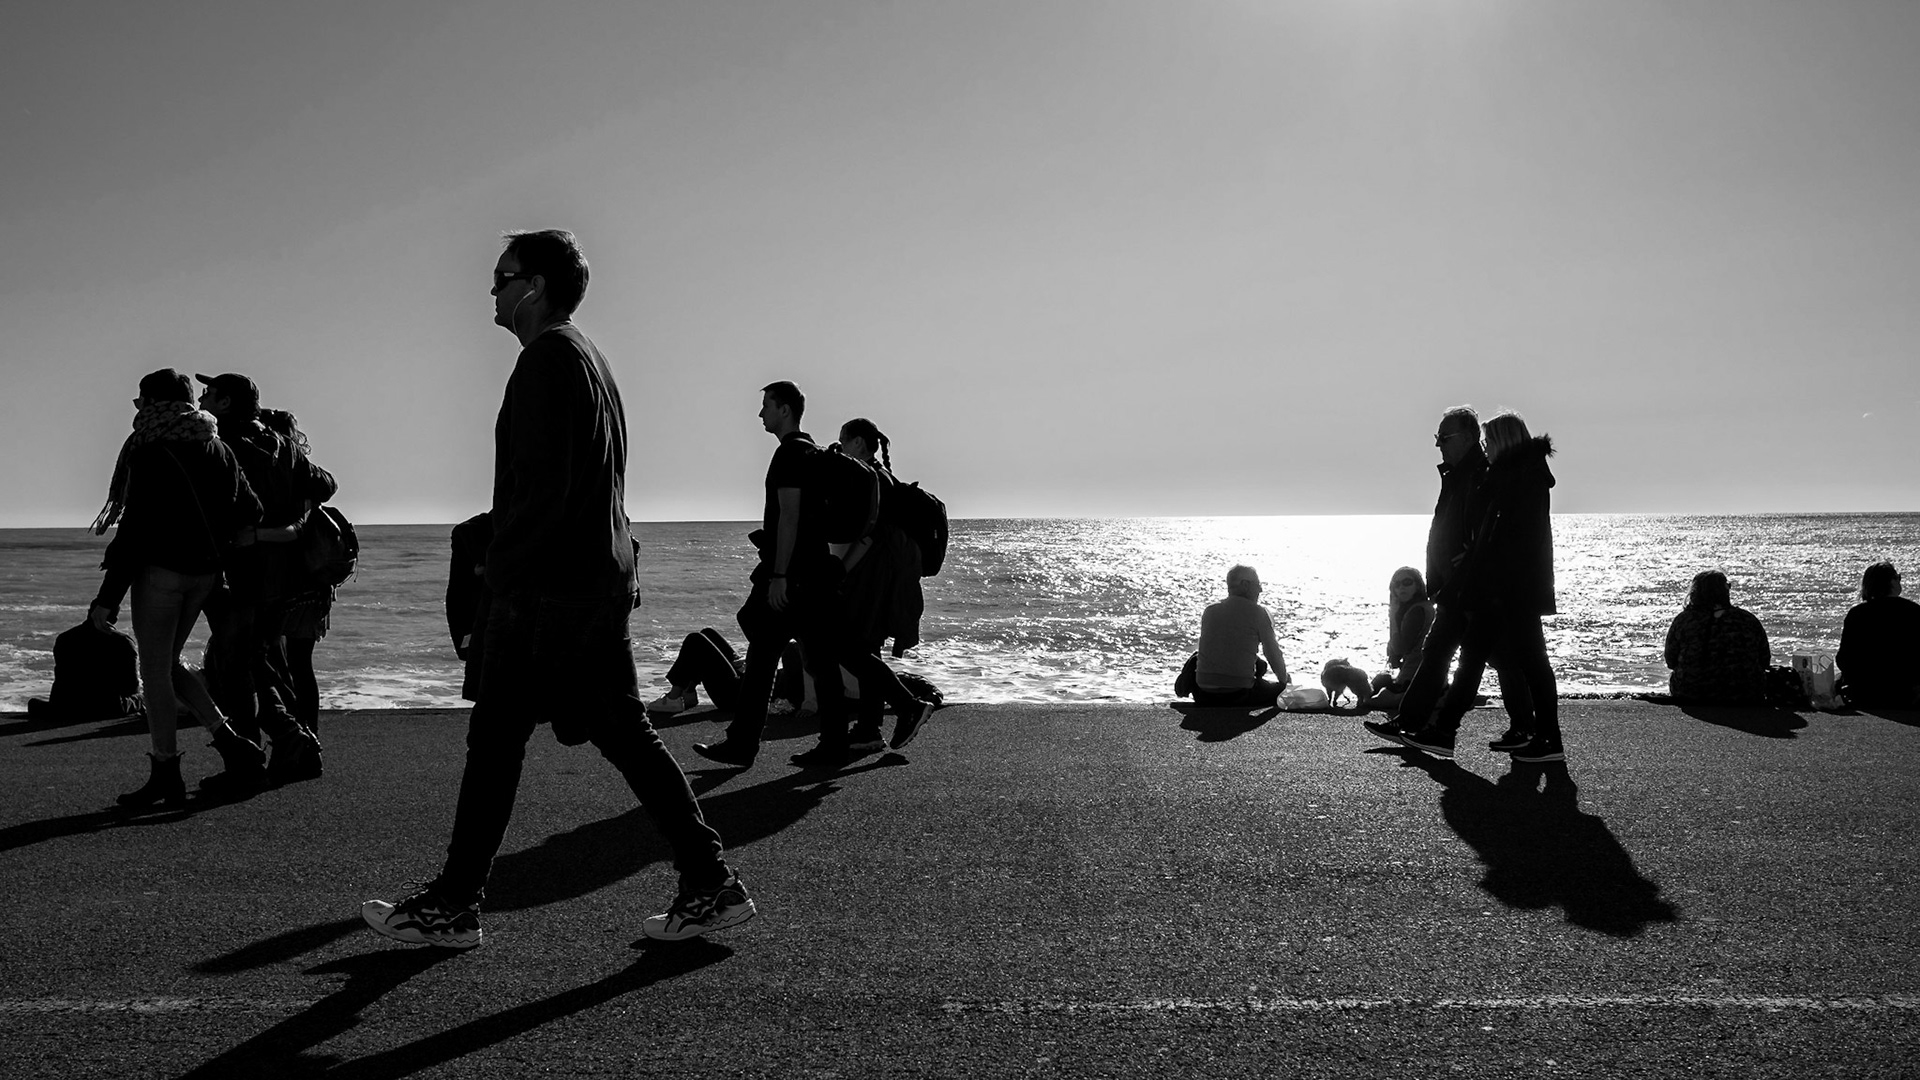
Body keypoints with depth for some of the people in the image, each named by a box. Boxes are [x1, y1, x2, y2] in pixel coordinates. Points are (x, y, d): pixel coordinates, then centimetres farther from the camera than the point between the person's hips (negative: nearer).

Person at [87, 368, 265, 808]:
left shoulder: (149, 454, -13)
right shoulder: (216, 449, 7)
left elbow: (133, 530, -15)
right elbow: (250, 512, 9)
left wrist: (107, 598, -12)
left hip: (161, 570, -7)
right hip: (204, 572, 7)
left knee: (154, 671, 2)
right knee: (166, 663, 20)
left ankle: (166, 776, 7)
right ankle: (228, 740, 12)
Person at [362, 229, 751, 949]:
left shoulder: (548, 355, -10)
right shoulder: (589, 357, 20)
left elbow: (541, 484, -19)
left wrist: (501, 579, -16)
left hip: (547, 588, -9)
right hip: (602, 580, 10)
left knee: (495, 738, 0)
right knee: (625, 734, 9)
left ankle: (452, 907, 11)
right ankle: (711, 886, 8)